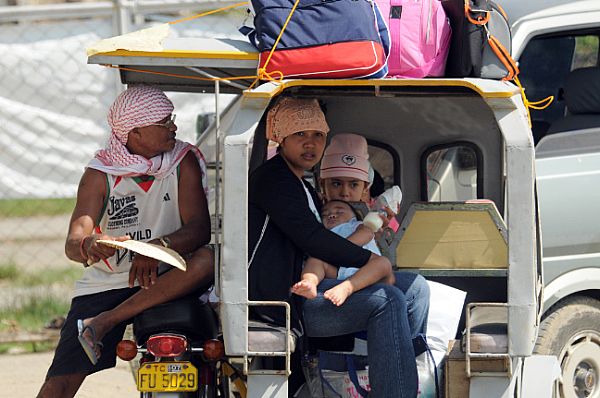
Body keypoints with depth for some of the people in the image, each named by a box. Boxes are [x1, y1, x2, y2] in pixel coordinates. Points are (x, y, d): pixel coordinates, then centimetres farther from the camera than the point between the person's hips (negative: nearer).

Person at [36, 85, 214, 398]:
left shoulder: (184, 163, -3)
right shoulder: (100, 175, -6)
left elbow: (200, 228, -14)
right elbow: (72, 243, -15)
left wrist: (158, 247, -35)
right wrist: (88, 247, -42)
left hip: (160, 279, 1)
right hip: (104, 284, -1)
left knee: (205, 261, -32)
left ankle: (102, 324, -27)